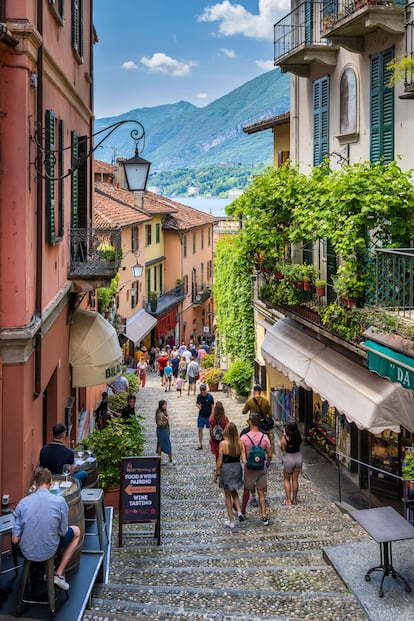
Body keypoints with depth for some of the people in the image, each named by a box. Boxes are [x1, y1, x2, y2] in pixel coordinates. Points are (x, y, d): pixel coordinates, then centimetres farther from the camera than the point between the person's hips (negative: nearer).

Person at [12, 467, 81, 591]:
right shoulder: (59, 501, -15)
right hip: (49, 552, -3)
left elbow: (15, 540, -8)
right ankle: (59, 574, 17)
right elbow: (63, 533, -6)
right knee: (76, 531, 25)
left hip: (27, 552, 3)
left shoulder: (23, 503, -10)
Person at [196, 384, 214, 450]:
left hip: (208, 416, -3)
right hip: (201, 416, 3)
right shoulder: (199, 396, -2)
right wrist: (198, 406, -13)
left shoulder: (210, 396, -11)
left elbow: (212, 406, -8)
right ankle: (200, 445, 12)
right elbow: (196, 403, 12)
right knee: (200, 429, 3)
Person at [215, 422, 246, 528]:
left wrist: (216, 474, 0)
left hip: (226, 469, -3)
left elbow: (220, 461, -11)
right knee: (234, 492, 26)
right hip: (237, 468, 3)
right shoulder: (240, 443, -9)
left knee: (228, 496, 12)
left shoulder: (223, 444, -17)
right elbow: (244, 459, -7)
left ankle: (231, 521, 17)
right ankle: (239, 512, 7)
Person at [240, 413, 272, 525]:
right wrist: (267, 464, 16)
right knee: (261, 492, 8)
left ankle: (243, 511, 34)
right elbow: (270, 455, -1)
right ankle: (264, 516, 1)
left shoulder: (244, 437, -15)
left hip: (249, 469, -2)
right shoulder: (264, 437, -6)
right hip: (262, 468, 2)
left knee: (247, 490, 17)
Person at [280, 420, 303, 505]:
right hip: (298, 457, 3)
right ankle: (294, 499, 23)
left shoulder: (285, 438, -18)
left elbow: (282, 448, -7)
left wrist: (284, 435, -7)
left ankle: (288, 500, 8)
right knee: (295, 479, 16)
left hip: (289, 458, -3)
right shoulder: (299, 436, -8)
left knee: (286, 479, 14)